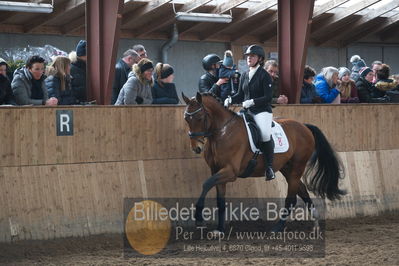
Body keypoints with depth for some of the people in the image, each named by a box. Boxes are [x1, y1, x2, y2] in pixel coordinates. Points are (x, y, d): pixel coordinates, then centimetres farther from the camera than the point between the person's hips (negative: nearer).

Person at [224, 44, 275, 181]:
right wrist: (230, 99, -3)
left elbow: (268, 97, -11)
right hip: (247, 112, 8)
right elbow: (240, 95, 18)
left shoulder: (264, 75, -6)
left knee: (265, 134, -30)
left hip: (262, 111, -7)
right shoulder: (244, 75, 14)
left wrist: (252, 102, -23)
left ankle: (269, 167, -22)